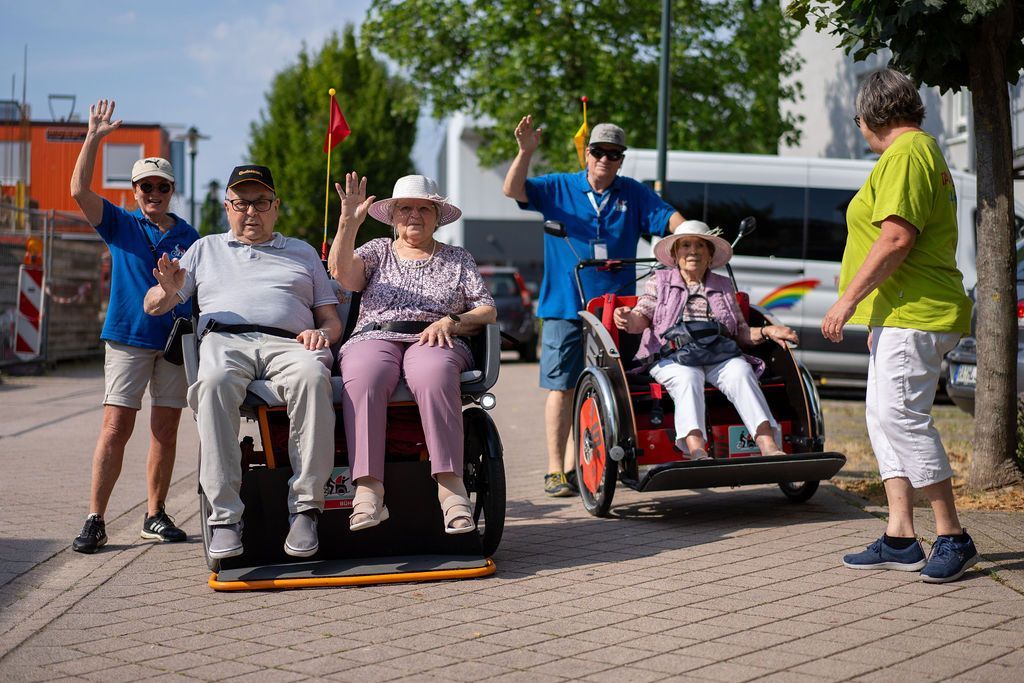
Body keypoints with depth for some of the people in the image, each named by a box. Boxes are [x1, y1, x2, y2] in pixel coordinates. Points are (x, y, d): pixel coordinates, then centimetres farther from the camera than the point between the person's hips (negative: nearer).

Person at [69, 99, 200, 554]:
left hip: (177, 340, 2)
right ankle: (95, 520, -7)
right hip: (128, 338, -2)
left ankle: (155, 516, 13)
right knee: (116, 427, -8)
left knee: (166, 430, 5)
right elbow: (79, 190, -6)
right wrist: (94, 137, -9)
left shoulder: (189, 237, 12)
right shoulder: (120, 225, 7)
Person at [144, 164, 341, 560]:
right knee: (214, 383, -39)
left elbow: (332, 319, 23)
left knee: (311, 377, -39)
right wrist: (167, 292, -1)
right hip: (224, 339, 0)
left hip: (287, 343, 0)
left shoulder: (303, 253, 30)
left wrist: (321, 332, -2)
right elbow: (152, 306, 24)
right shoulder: (207, 249, 30)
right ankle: (225, 516, -39)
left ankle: (305, 507, -36)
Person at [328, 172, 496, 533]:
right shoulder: (378, 250, 24)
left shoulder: (458, 258, 24)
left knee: (432, 375, -40)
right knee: (364, 378, -38)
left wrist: (451, 321, -5)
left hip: (435, 343, 0)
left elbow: (488, 311, 14)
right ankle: (368, 489, -45)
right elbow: (342, 270, 2)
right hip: (375, 338, 0)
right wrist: (349, 222, -12)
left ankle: (450, 485, -45)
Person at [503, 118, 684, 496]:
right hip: (564, 305, -2)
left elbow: (669, 218, 2)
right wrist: (526, 151, -22)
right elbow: (513, 190, -6)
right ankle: (555, 469, 1)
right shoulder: (559, 188, 5)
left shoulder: (634, 194, 10)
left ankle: (578, 462, 17)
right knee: (562, 387, -4)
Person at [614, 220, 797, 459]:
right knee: (688, 377, -36)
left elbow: (740, 333, 21)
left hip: (720, 356, 2)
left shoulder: (724, 286, 26)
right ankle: (696, 450, -55)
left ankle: (769, 447, -45)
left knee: (741, 372, -30)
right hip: (672, 357, -2)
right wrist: (628, 318, -18)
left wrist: (765, 332, 1)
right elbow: (642, 318, 6)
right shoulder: (659, 281, 20)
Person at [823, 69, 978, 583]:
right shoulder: (922, 150, 23)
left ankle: (952, 538, -10)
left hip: (914, 314, -11)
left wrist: (848, 300, -18)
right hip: (901, 315, 11)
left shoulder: (905, 154, -11)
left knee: (900, 415, -15)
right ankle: (900, 539, 9)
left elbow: (897, 238, -22)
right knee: (883, 416, 9)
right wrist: (876, 317, 29)